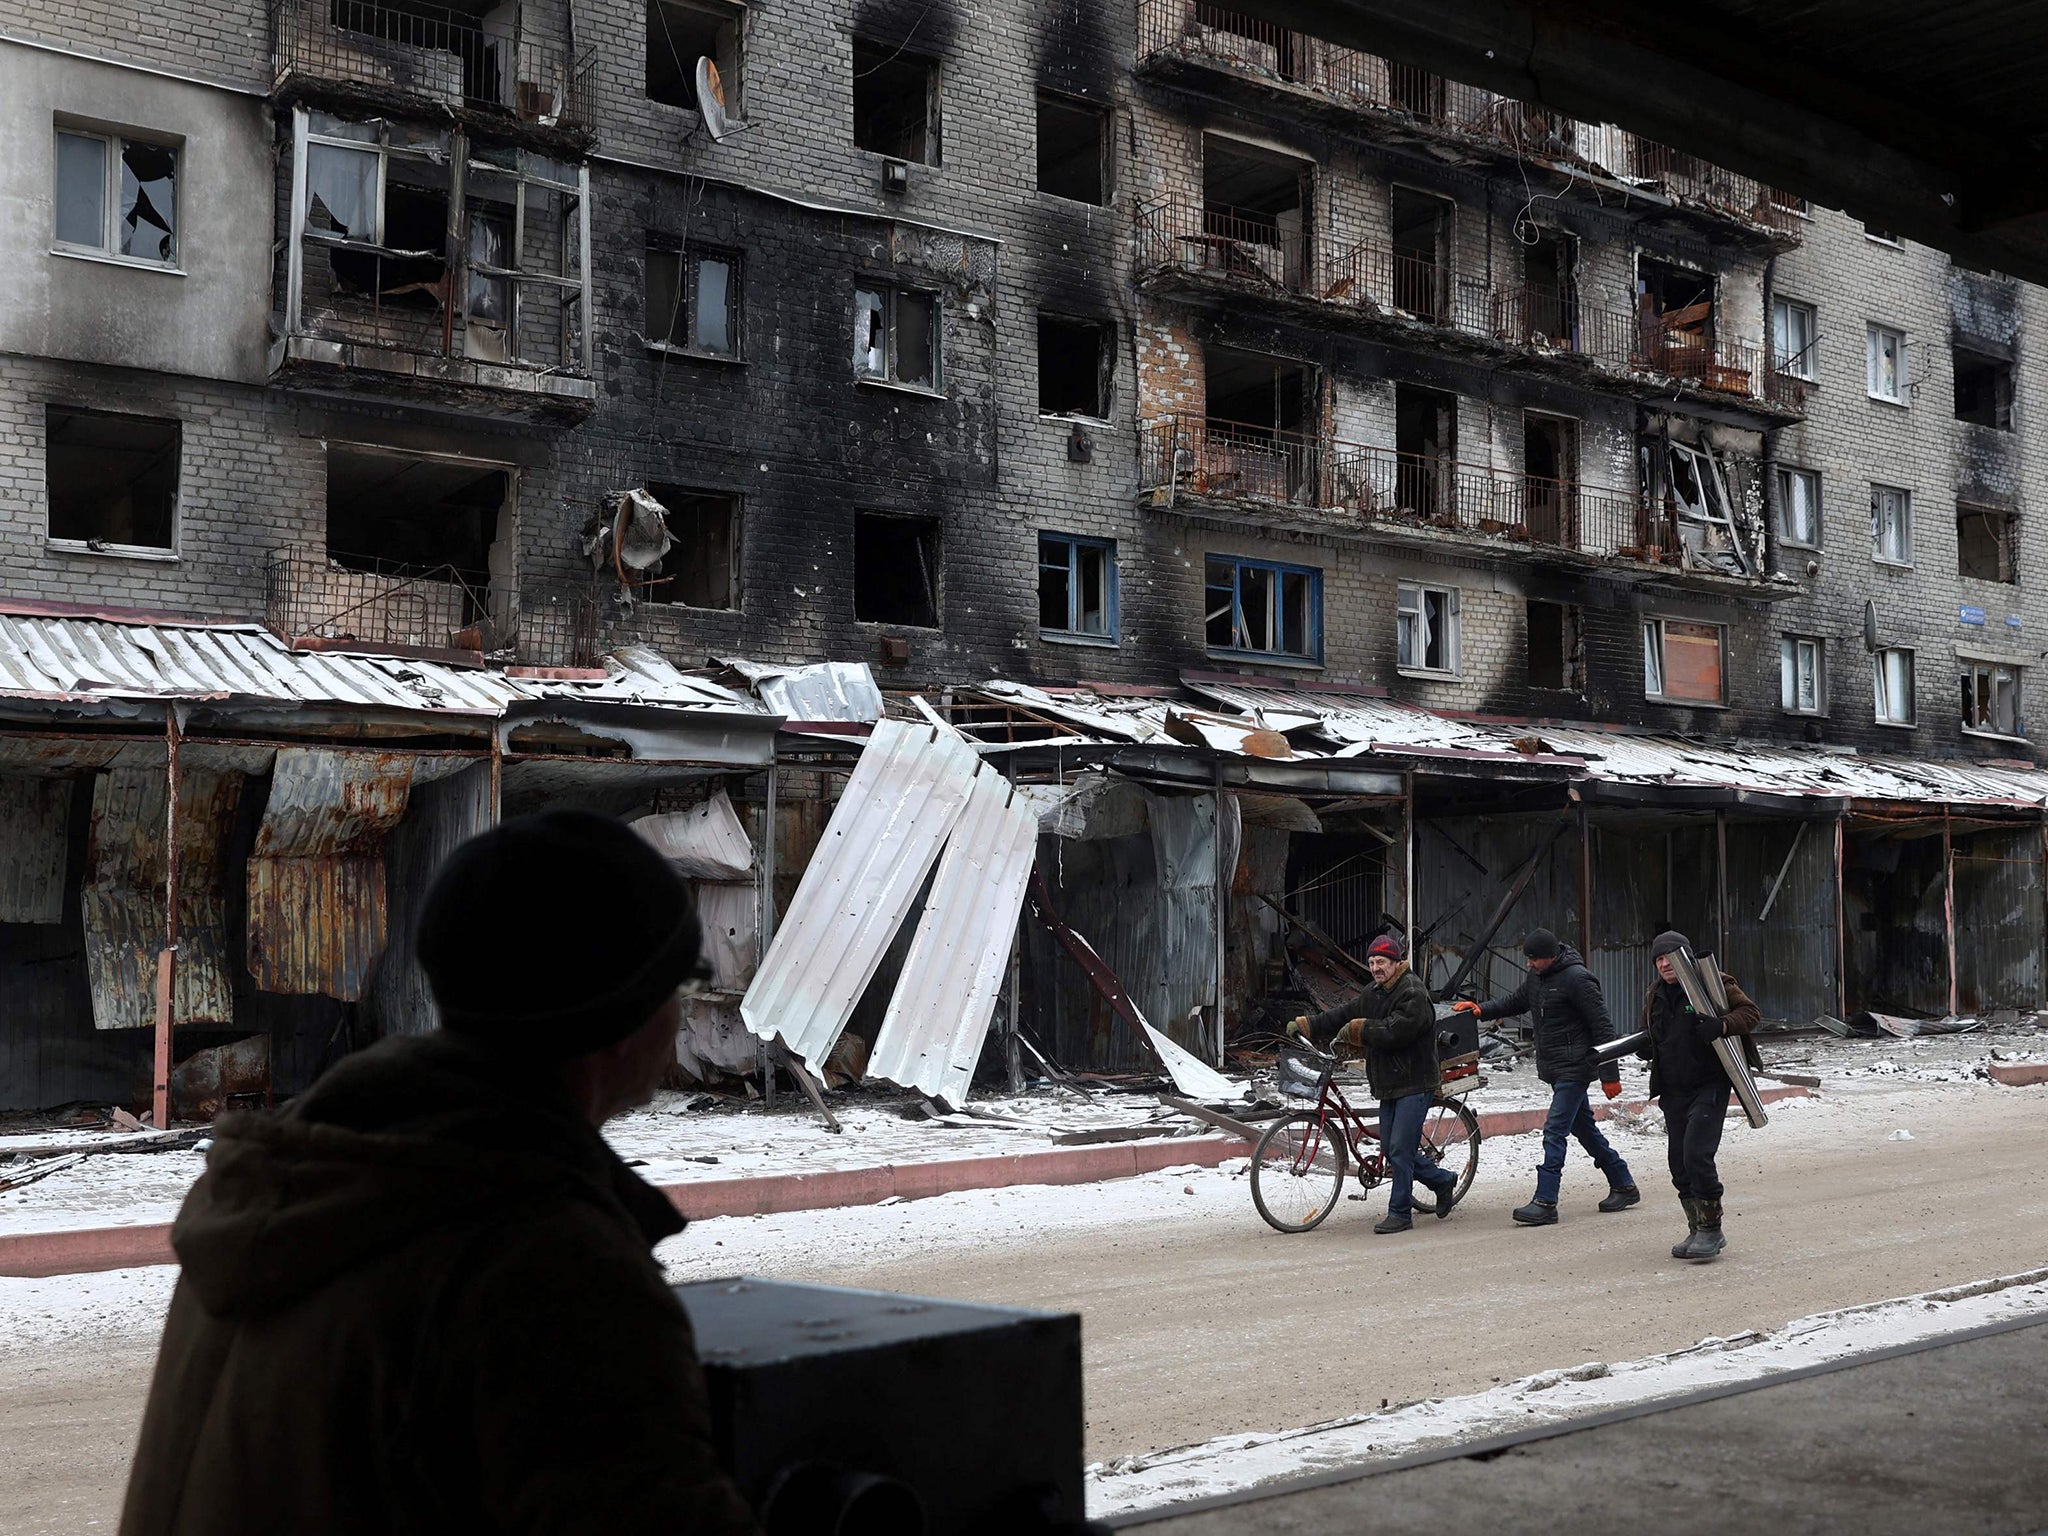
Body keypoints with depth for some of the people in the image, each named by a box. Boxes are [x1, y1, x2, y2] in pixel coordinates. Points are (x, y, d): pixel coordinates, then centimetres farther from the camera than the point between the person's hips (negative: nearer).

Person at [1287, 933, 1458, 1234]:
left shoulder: (1413, 994, -16)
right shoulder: (1373, 994, 13)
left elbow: (1395, 1032, -25)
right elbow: (1342, 1016, 13)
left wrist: (1357, 1029, -16)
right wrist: (1306, 1025, 1)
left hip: (1414, 1084, -9)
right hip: (1389, 1085, 9)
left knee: (1400, 1149, -10)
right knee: (1390, 1148, 12)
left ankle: (1400, 1213, -1)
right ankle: (1443, 1181, 31)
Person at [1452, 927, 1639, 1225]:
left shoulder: (1577, 979, -17)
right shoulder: (1536, 976, 9)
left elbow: (1602, 1027, -15)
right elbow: (1516, 1001, 25)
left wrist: (1609, 1074, -16)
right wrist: (1482, 1009, 8)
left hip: (1574, 1069, -9)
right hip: (1553, 1069, 9)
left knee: (1555, 1131, -13)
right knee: (1584, 1128, 15)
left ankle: (1545, 1202, -14)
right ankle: (1624, 1185, 27)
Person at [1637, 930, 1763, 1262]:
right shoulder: (1654, 997, 14)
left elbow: (1751, 1013, -9)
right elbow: (1651, 1041, 25)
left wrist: (1721, 1025, -27)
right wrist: (1641, 1046, 1)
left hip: (1710, 1086, -7)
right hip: (1673, 1091, 7)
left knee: (1697, 1154, -16)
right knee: (1679, 1162, 7)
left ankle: (1711, 1229, -6)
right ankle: (1697, 1230, 18)